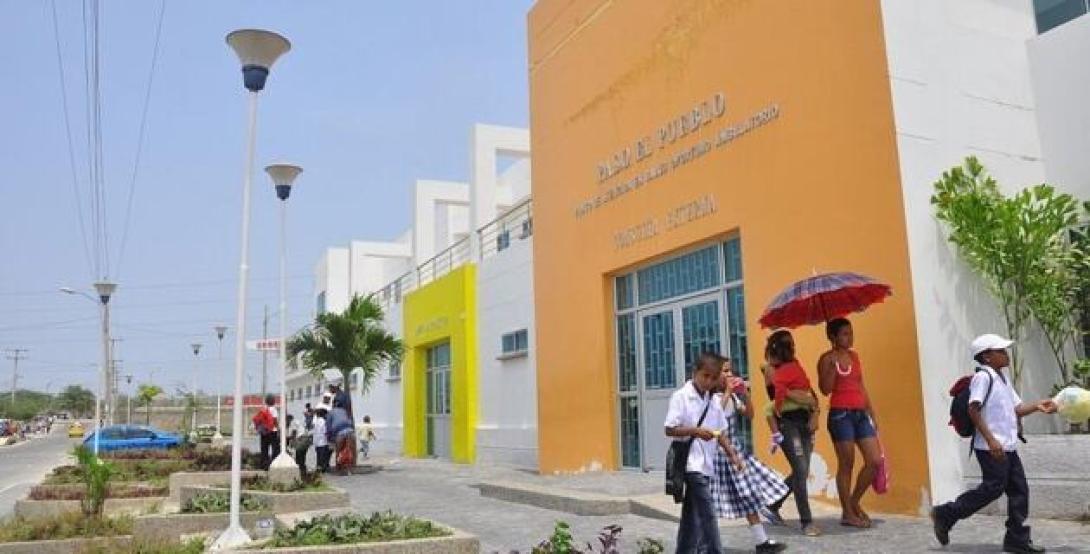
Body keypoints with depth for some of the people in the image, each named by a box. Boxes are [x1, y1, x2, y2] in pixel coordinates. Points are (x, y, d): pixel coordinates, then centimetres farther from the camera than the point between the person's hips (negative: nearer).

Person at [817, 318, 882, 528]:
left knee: (875, 461, 2)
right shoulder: (827, 358, -5)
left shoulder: (854, 356, 15)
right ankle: (847, 513, 9)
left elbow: (861, 387, 19)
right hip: (840, 415, -7)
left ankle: (855, 502, 20)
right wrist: (833, 365, -21)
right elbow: (825, 389, -15)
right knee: (846, 464, -1)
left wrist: (872, 413, 17)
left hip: (860, 414, 7)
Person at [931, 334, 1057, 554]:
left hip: (1008, 447, 9)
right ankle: (945, 515, 2)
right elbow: (973, 410, -19)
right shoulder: (983, 377, -12)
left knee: (1019, 490, 7)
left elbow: (1015, 409, 19)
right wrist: (991, 440, -23)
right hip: (991, 448, -9)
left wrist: (1037, 406, 0)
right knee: (993, 488, -9)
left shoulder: (1003, 379, 17)